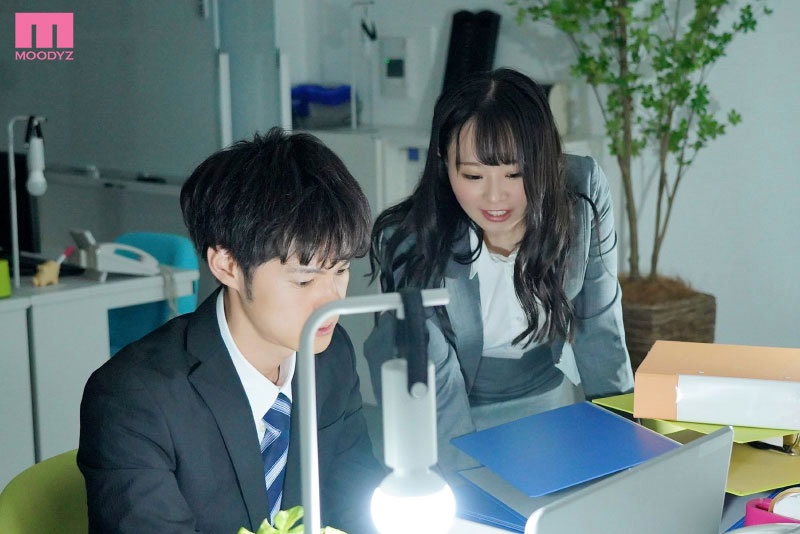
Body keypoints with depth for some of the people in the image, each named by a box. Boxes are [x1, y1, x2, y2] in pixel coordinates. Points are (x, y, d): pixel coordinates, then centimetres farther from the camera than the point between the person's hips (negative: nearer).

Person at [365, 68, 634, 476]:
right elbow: (431, 381, -23)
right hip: (453, 419, -2)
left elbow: (598, 321, -3)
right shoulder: (410, 243, -23)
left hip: (549, 398, 2)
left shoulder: (583, 195, -16)